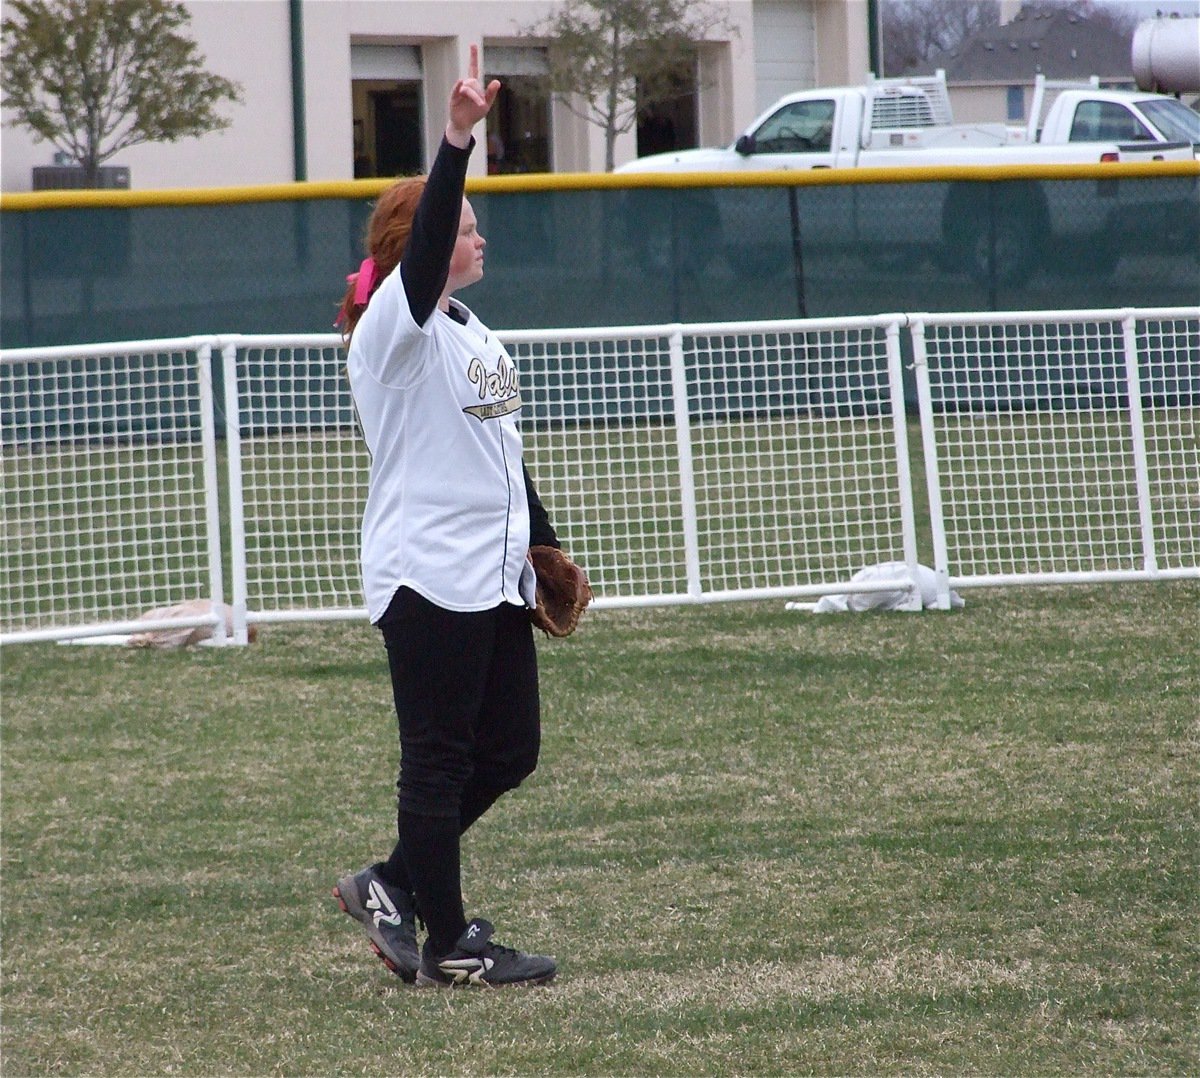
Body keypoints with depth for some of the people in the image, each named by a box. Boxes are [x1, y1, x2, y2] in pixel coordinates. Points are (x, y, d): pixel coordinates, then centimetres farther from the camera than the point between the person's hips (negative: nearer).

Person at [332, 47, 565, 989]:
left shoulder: (471, 331, 18)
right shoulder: (393, 329, -9)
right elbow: (421, 246, -28)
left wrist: (545, 548, 24)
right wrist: (458, 140, -39)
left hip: (494, 576, 9)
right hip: (427, 576, -9)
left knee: (510, 752, 10)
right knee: (441, 761, -3)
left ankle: (394, 886, 21)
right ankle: (449, 945, 3)